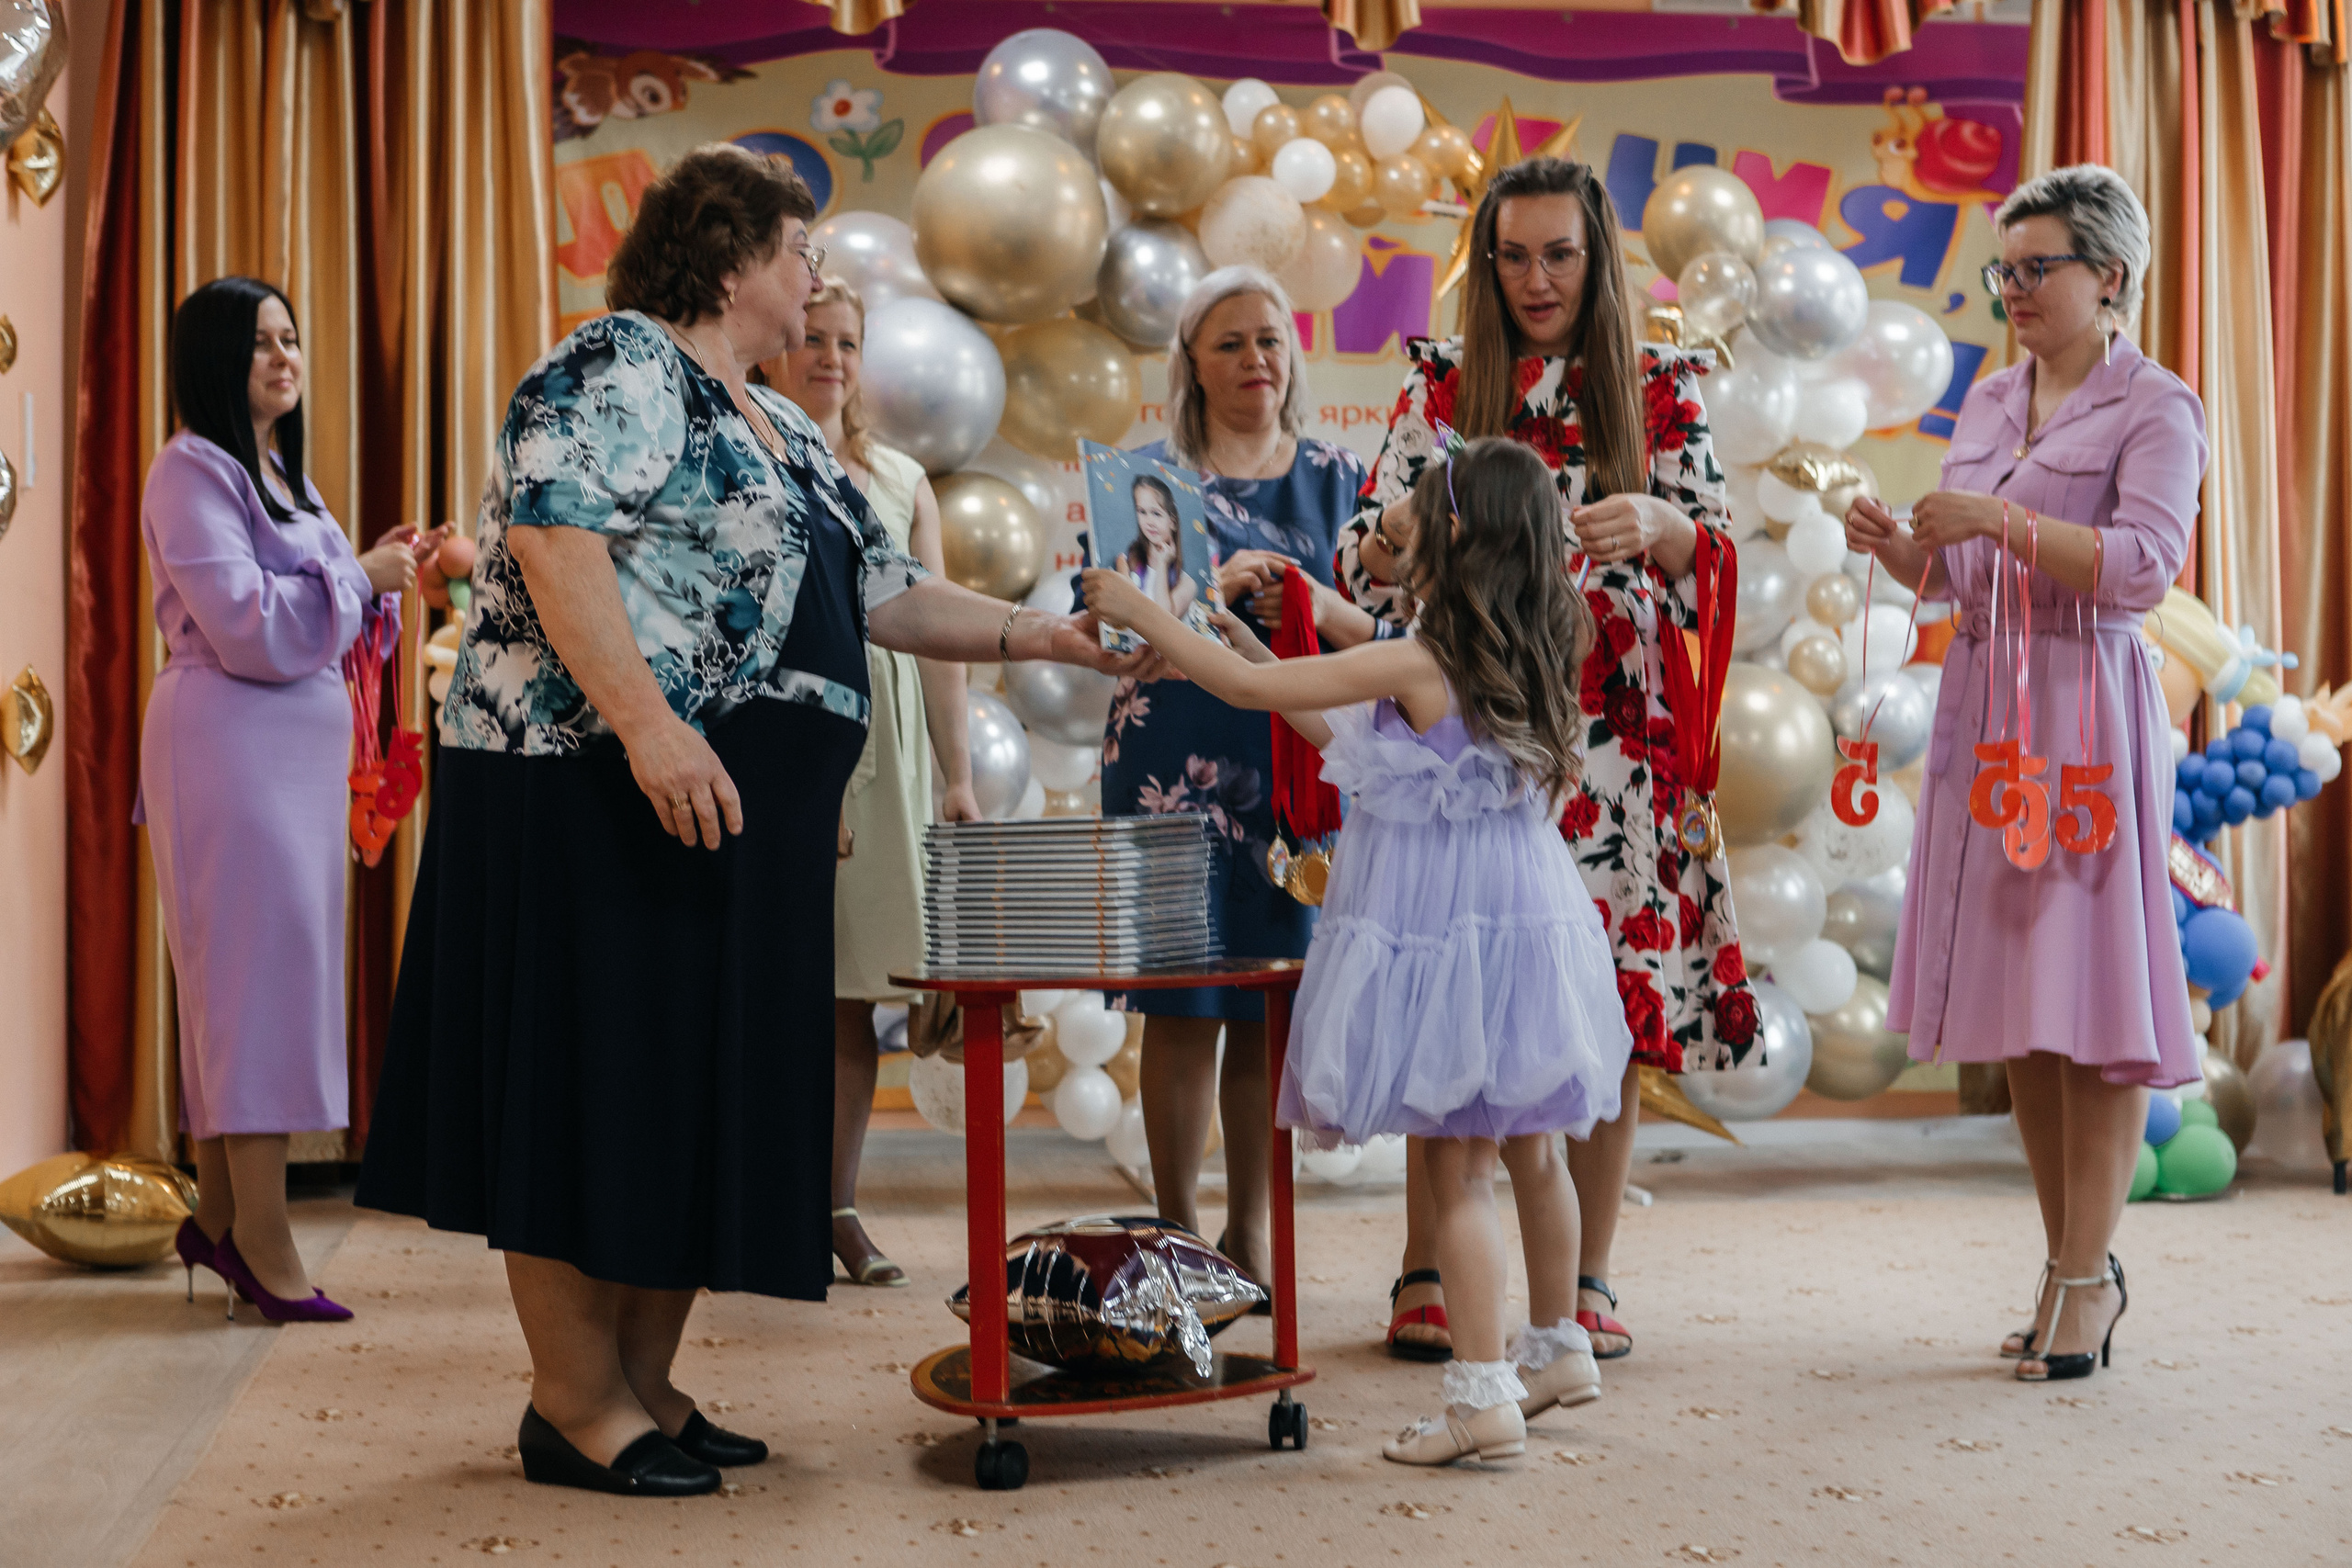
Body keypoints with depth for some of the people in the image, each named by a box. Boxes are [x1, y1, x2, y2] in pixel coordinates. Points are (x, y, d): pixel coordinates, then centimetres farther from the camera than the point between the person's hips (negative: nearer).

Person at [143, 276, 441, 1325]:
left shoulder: (281, 475, 19)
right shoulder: (192, 470, -9)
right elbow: (245, 627, -18)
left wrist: (383, 574, 7)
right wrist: (366, 577, -9)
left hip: (297, 745, 9)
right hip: (229, 743, -9)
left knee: (255, 979, 11)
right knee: (259, 970, -10)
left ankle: (218, 1217, 19)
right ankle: (263, 1244, -7)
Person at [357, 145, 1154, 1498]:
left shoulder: (787, 434, 22)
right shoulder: (616, 368, -6)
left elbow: (882, 590, 23)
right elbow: (550, 535, -19)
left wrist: (1032, 635, 15)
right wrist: (645, 720, -28)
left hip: (740, 821, 9)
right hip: (600, 789, -9)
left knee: (701, 1090, 10)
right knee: (596, 1082, -4)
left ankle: (646, 1385, 20)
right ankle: (577, 1404, 5)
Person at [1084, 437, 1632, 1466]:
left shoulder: (1418, 664, -18)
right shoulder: (1524, 660, 6)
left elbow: (1250, 691, -15)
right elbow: (1352, 736, 14)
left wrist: (1139, 613, -3)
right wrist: (1248, 645, 17)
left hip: (1441, 937, -8)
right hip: (1519, 920, 8)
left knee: (1455, 1169, -2)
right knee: (1529, 1149, 19)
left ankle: (1483, 1397, 1)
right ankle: (1557, 1349, 34)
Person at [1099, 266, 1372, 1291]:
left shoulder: (1334, 476, 12)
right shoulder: (1151, 474, 6)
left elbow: (1378, 629, 8)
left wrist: (1316, 607, -14)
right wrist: (1211, 592, -19)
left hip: (1296, 756, 2)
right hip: (1175, 754, -2)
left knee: (1272, 1003, 3)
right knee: (1184, 1000, -3)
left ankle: (1250, 1227, 15)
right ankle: (1177, 1232, 6)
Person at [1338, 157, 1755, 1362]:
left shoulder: (1661, 389, 8)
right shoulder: (1439, 386, 9)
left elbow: (1715, 549, 1)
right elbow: (1365, 558, 4)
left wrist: (1652, 523, -21)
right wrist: (1410, 523, -19)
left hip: (1612, 741, 0)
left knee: (1608, 1007, 0)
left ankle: (1586, 1278, 11)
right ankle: (1426, 1273, 7)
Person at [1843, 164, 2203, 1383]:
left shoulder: (2156, 410, -3)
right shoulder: (1989, 401, 16)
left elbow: (2144, 563, -17)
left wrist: (2001, 519, -24)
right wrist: (1892, 542, -1)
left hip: (2086, 710, -6)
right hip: (1983, 703, 7)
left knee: (2086, 986, -5)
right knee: (2015, 997, 9)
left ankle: (2088, 1274, 4)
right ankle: (2067, 1254, 20)